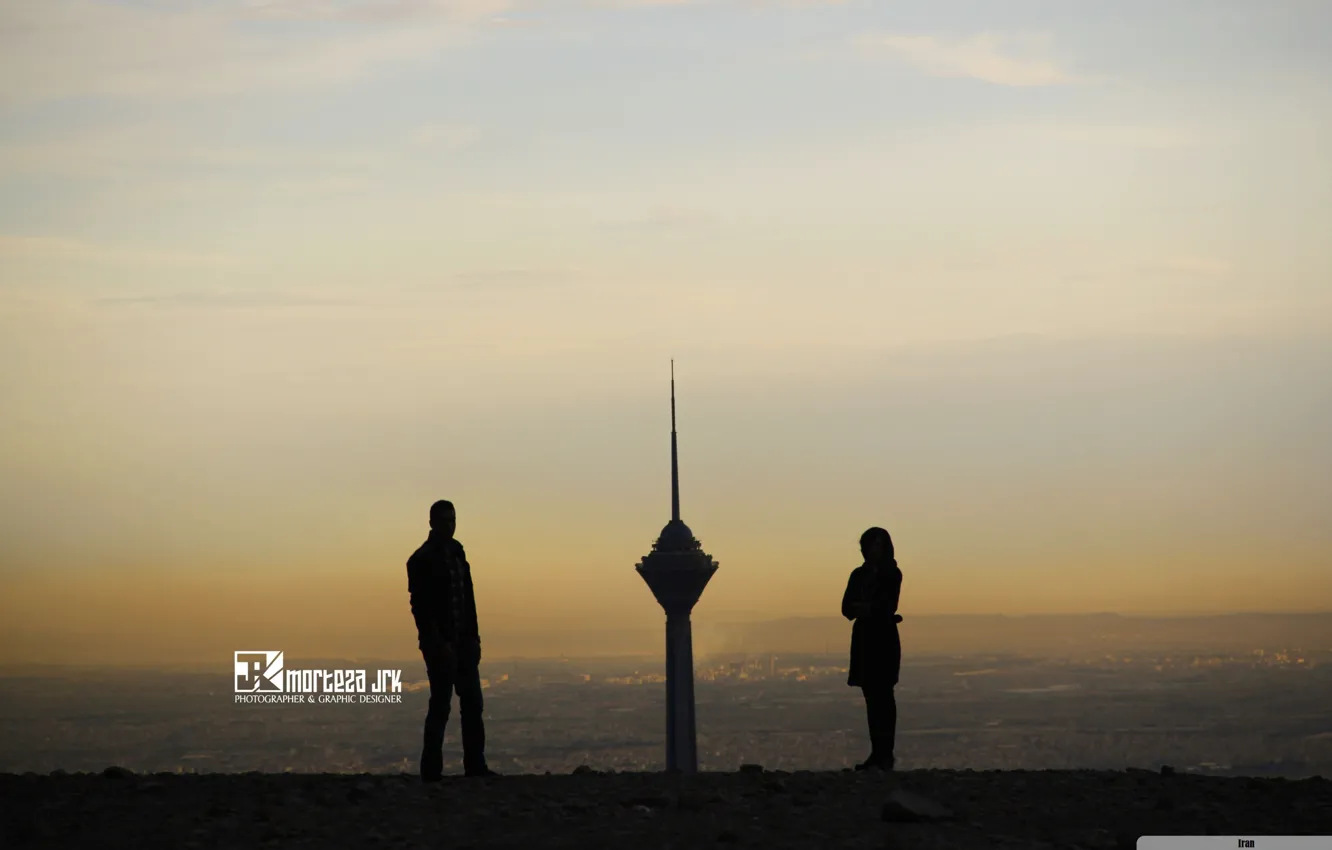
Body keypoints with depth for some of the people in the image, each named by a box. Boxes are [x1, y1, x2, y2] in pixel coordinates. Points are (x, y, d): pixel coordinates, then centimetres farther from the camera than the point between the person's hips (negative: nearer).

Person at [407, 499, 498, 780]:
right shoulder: (422, 560, -8)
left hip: (463, 641, 7)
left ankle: (475, 766, 9)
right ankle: (431, 770, 1)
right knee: (440, 706, -5)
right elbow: (420, 606, -13)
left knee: (472, 704, 5)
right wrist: (438, 643, -18)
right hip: (441, 644, -7)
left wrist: (473, 636, 7)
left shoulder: (456, 552, 13)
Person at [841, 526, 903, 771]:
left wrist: (865, 608, -8)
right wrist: (864, 608, -14)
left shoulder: (892, 574, -1)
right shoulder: (859, 574, 13)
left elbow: (889, 606, -11)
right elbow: (847, 608, 4)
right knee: (872, 696, 4)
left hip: (884, 639, -5)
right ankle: (877, 753, 4)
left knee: (882, 695, -8)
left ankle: (885, 755, -10)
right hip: (864, 639, 5)